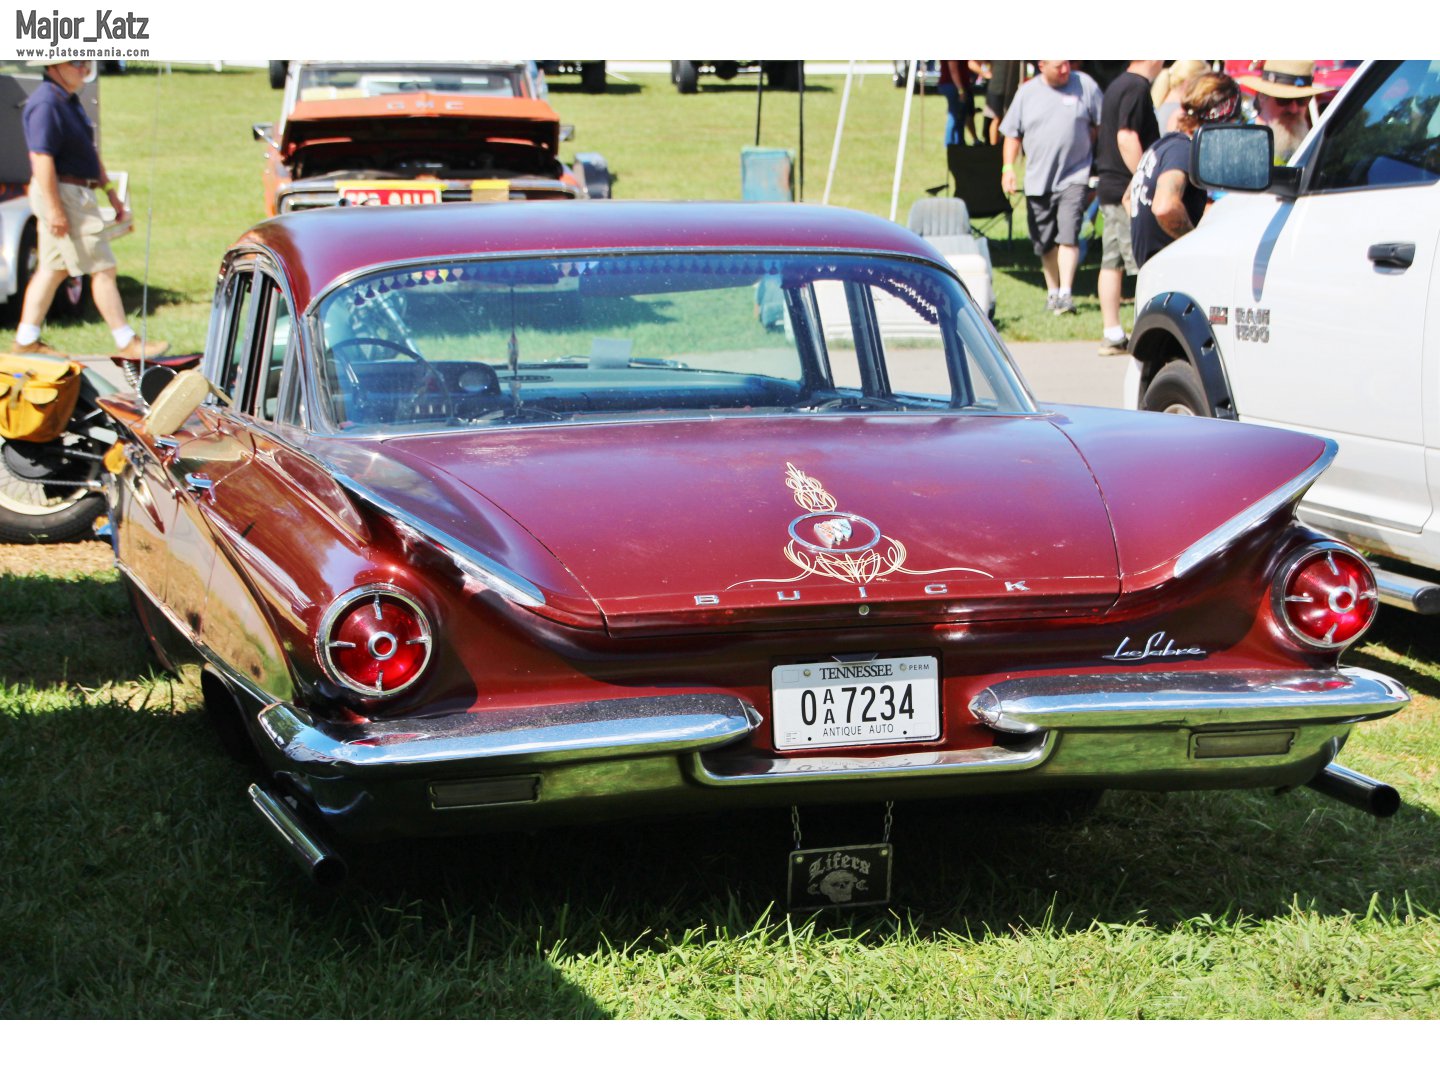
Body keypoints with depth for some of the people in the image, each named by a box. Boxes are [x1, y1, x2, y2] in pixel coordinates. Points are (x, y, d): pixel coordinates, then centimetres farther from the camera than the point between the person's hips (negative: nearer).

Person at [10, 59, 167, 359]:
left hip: (77, 193, 10)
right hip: (61, 195, -10)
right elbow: (41, 158, -23)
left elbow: (89, 151, 23)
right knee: (102, 269, -5)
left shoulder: (70, 99, 14)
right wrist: (55, 210, -25)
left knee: (52, 269, 12)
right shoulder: (45, 104, -19)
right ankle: (126, 343, 0)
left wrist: (109, 190, 22)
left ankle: (26, 340, 16)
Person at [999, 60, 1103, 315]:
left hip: (1074, 177, -3)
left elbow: (1101, 126, 7)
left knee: (1068, 236, -16)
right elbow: (1012, 134, 10)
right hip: (1038, 180, 3)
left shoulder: (1085, 85, 0)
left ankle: (1065, 293, -17)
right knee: (1046, 243, 10)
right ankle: (1052, 292, 25)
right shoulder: (1027, 93, 5)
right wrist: (1008, 167, -2)